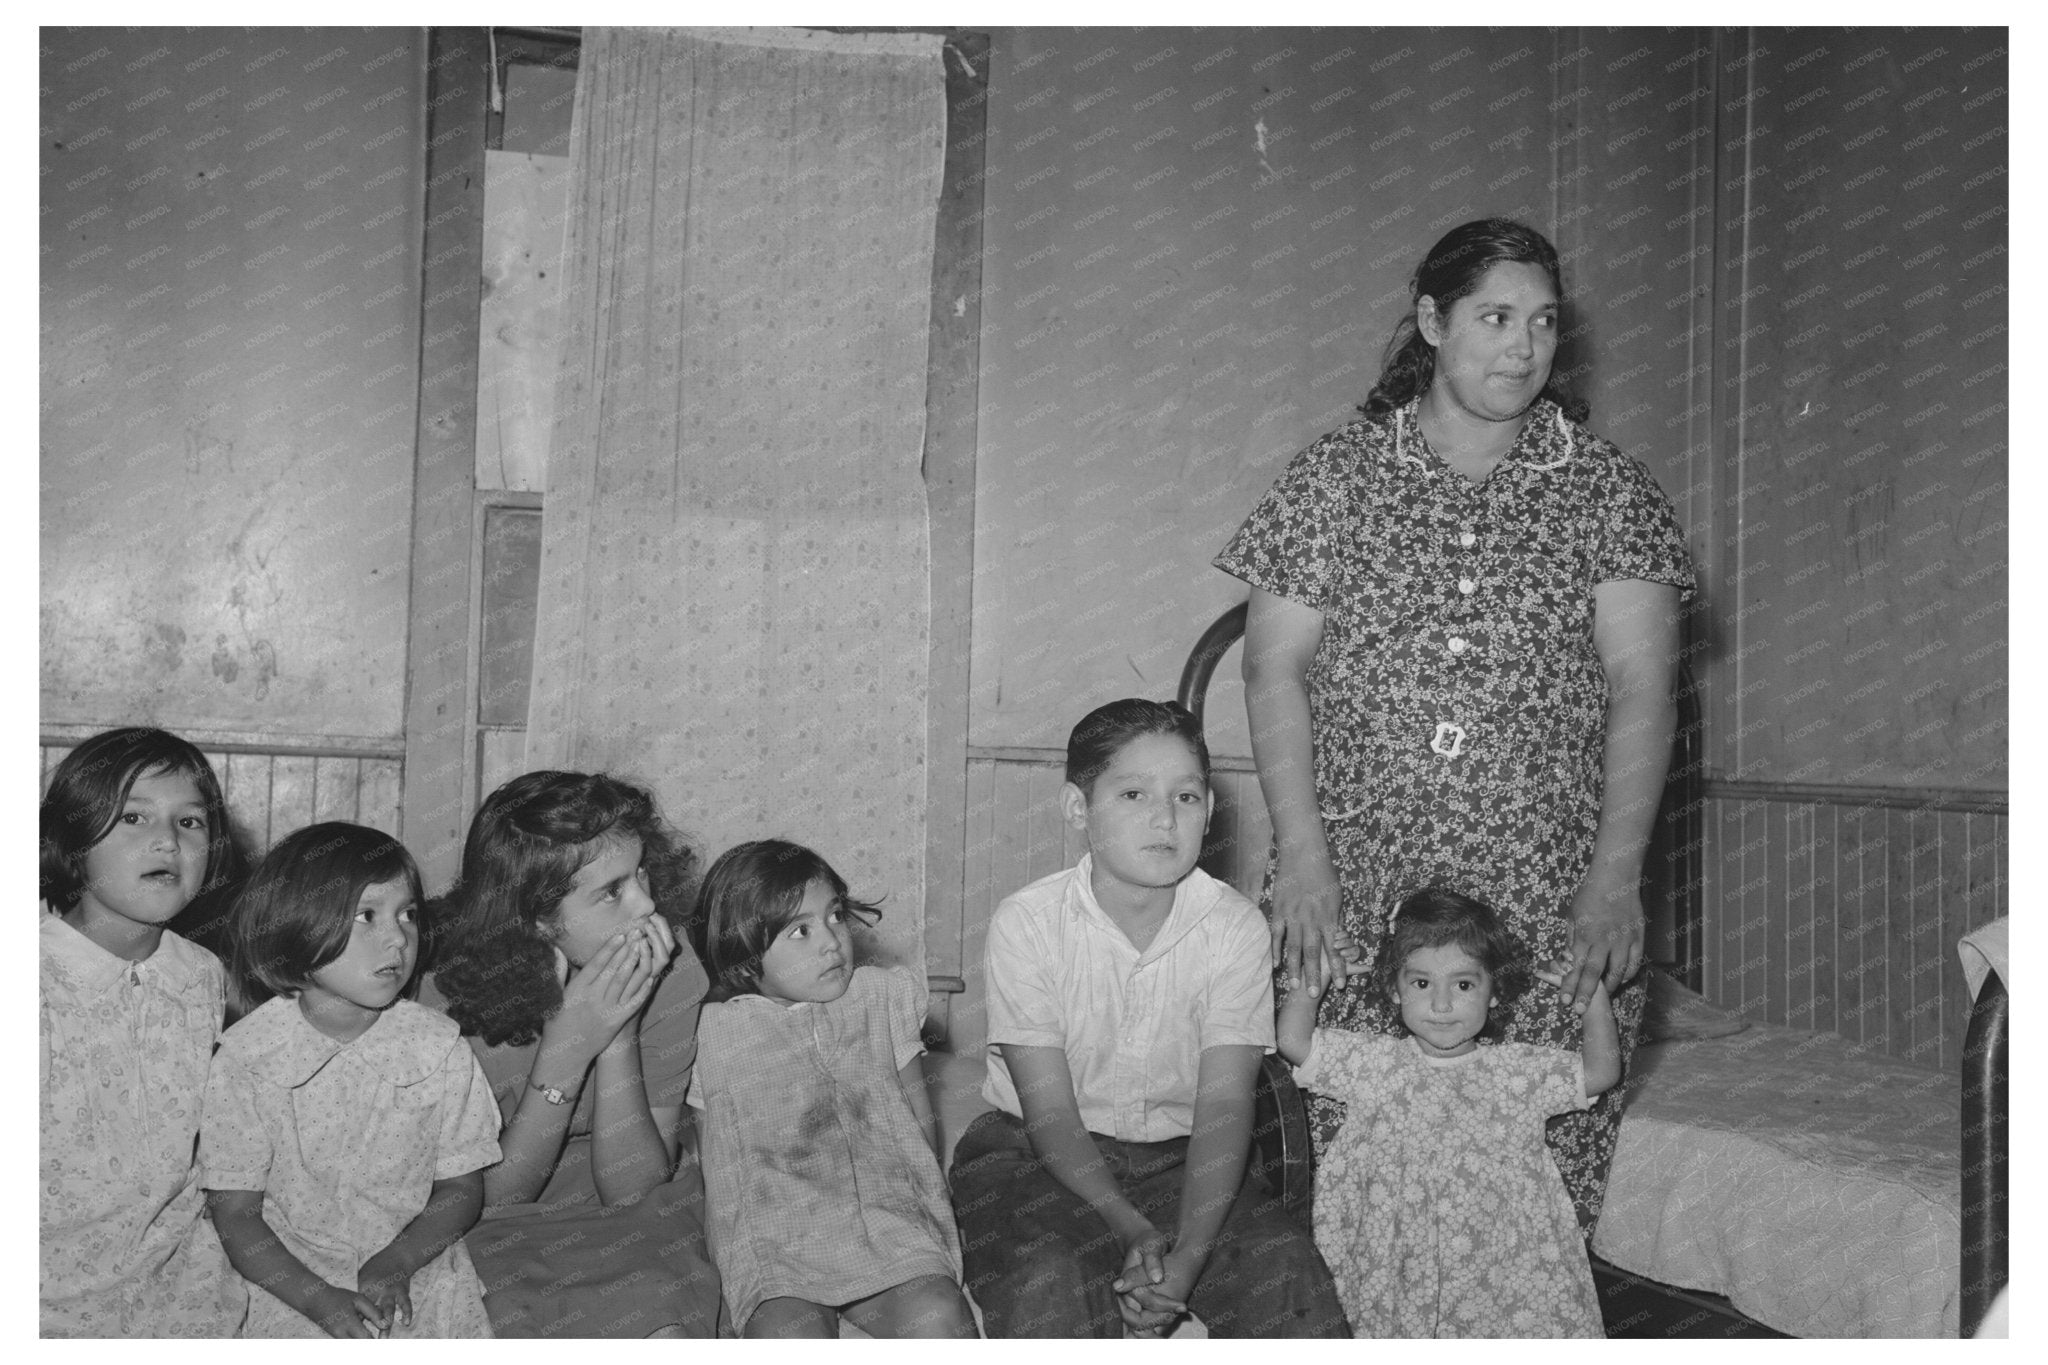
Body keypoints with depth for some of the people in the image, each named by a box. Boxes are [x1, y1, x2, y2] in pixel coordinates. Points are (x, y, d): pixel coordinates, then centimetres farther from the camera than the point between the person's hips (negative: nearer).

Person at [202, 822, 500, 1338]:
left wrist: (395, 1263, -13)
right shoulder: (247, 1058, -7)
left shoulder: (439, 1048, -4)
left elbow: (462, 1189, 3)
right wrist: (320, 1298, -16)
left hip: (421, 1281, 2)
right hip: (292, 1289, -2)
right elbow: (235, 1213, -4)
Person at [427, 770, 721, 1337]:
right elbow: (495, 1194, -16)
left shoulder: (673, 978, -17)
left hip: (638, 1228, 1)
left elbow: (629, 1188, -15)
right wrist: (569, 1044, -29)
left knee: (659, 1328, -27)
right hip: (500, 1234, 0)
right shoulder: (448, 993, -19)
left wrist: (620, 1033, -28)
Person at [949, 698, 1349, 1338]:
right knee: (1045, 1281, -31)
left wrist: (1188, 1252, -29)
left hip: (1178, 1158, 2)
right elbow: (1050, 1114, -15)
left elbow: (1224, 1106, -14)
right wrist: (1134, 1235, -27)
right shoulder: (1027, 921, -15)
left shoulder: (1235, 926, -10)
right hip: (1035, 1153, -2)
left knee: (1289, 1274, -20)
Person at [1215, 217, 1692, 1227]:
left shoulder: (1609, 490, 7)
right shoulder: (1333, 478, 6)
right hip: (1358, 900, 0)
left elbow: (1640, 688, 0)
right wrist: (1303, 854, -7)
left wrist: (1616, 878, -11)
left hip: (1551, 914, 0)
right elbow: (1275, 668, 3)